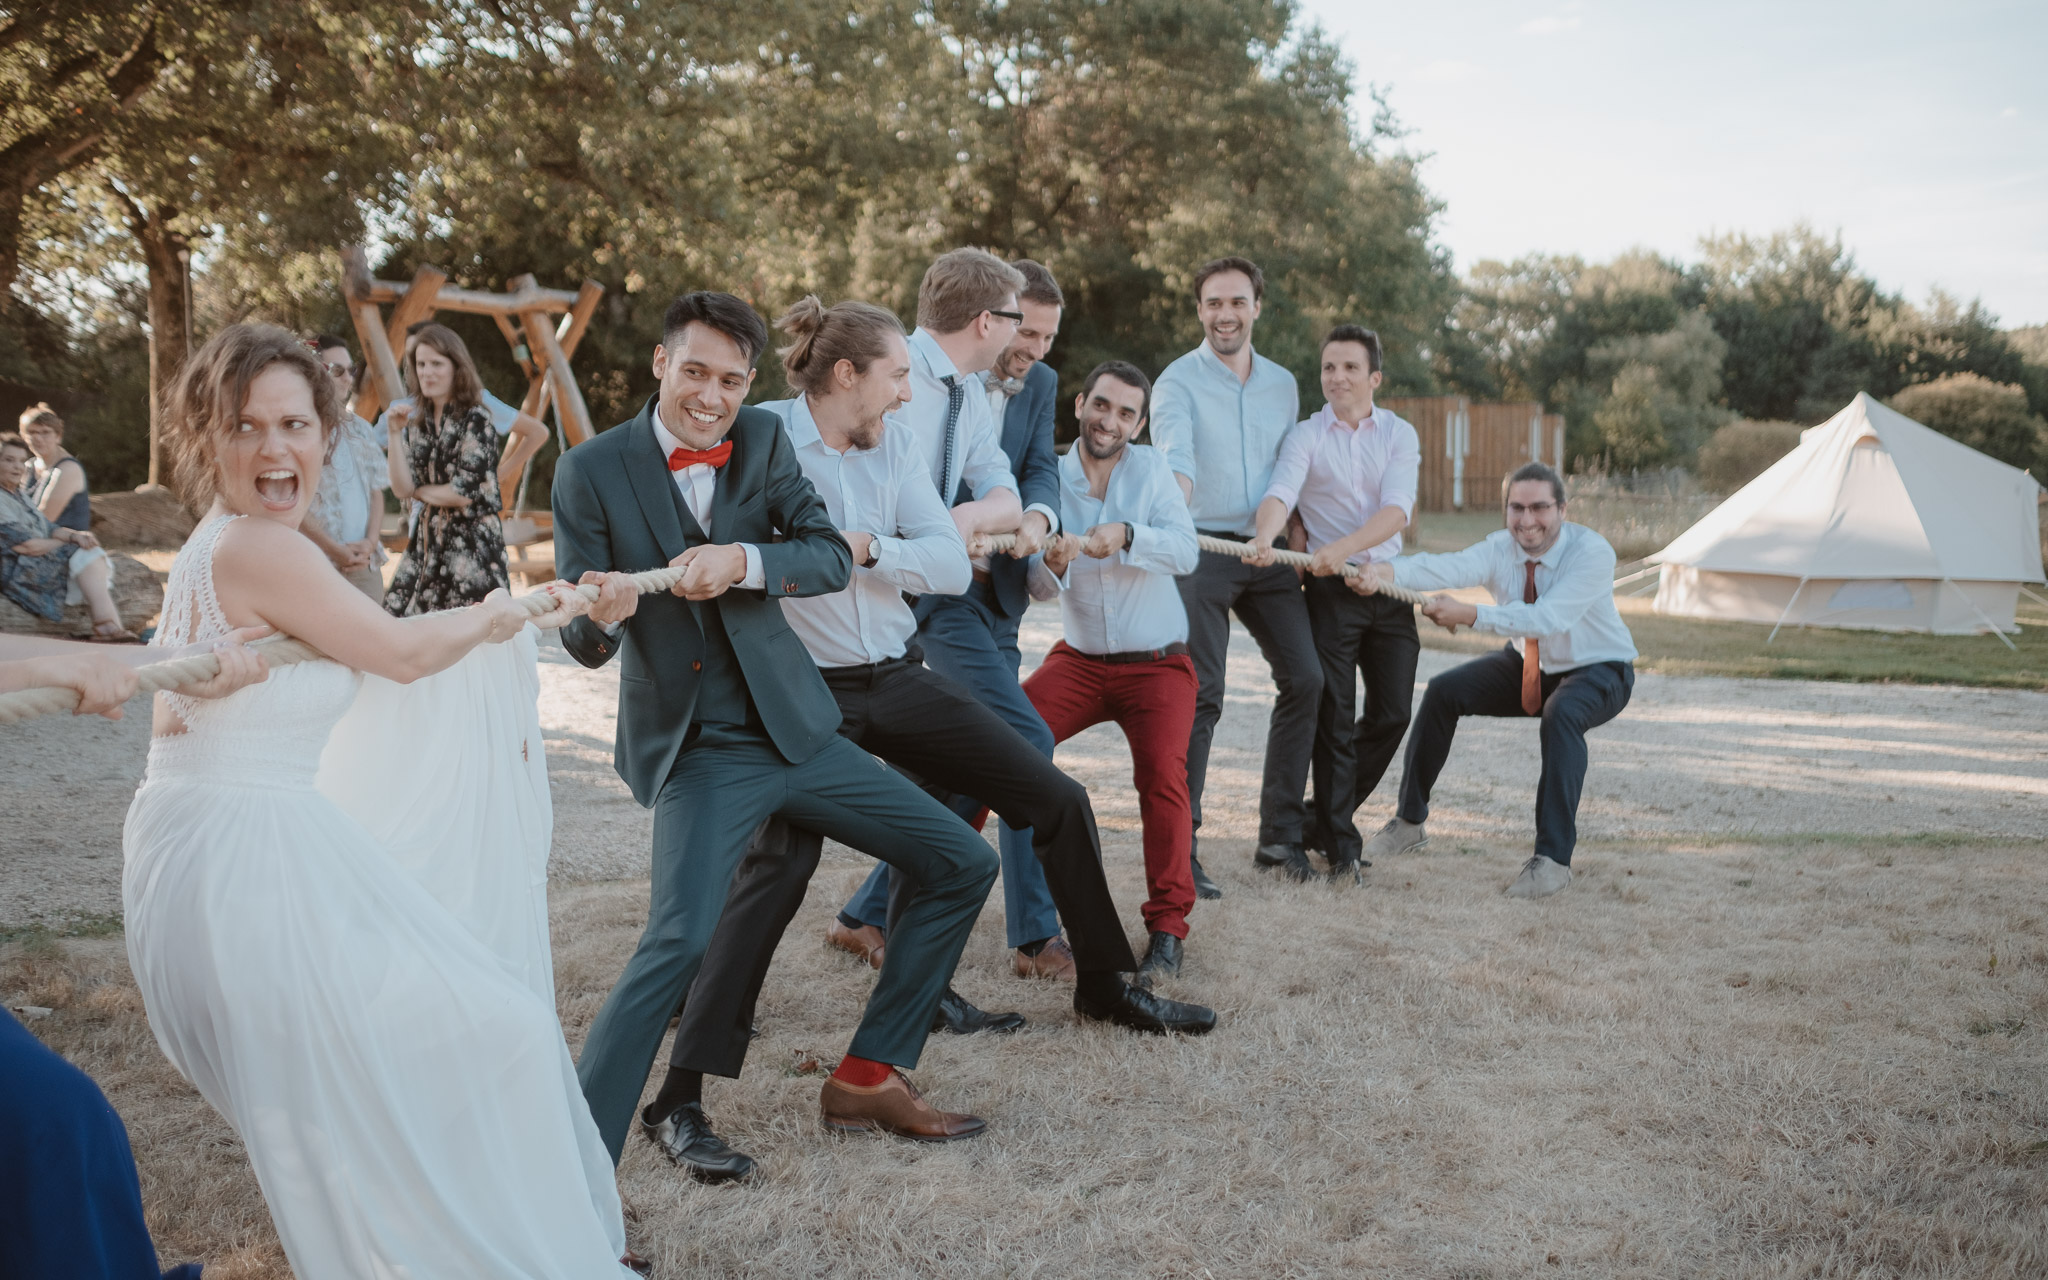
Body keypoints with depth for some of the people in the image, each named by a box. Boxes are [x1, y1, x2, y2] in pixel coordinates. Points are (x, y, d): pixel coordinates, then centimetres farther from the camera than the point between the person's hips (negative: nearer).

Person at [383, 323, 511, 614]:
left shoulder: (476, 420, -8)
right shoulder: (417, 422, 10)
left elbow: (465, 493, -13)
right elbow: (401, 489, 1)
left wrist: (420, 491, 2)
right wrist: (396, 433, -5)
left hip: (470, 543, -6)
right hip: (426, 544, 6)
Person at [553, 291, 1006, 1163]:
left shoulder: (764, 441, 3)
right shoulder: (591, 472, -7)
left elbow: (833, 557, -8)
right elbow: (582, 644, -9)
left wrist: (742, 559, -26)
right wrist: (602, 612, -33)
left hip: (792, 729, 5)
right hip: (693, 749, -5)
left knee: (963, 865, 6)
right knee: (680, 938, -26)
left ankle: (866, 1081, 16)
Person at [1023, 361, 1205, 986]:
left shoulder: (1150, 468, -2)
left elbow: (1186, 552, -15)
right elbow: (1039, 587, -8)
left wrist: (1125, 534, -32)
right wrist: (1054, 563, -31)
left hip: (1157, 664, -1)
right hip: (1080, 659, 1)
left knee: (1163, 775, -22)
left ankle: (1167, 928, -11)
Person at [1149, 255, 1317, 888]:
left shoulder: (1283, 384, 15)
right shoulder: (1178, 381, -3)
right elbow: (1175, 455, -22)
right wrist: (1175, 509, -41)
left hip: (1268, 553, 5)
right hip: (1203, 548, -5)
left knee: (1305, 676, 0)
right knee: (1199, 695, -9)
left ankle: (1280, 833, 11)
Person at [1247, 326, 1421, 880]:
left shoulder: (1399, 433, 4)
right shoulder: (1306, 436, 0)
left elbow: (1397, 510, -12)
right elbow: (1281, 492, -19)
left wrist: (1341, 548, -29)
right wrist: (1265, 537, -42)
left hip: (1388, 584, 3)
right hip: (1330, 587, -3)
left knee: (1392, 712, 5)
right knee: (1334, 715, -3)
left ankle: (1324, 817, 24)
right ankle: (1340, 842, 8)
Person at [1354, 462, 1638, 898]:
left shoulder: (1591, 551, -28)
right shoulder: (1499, 549, -15)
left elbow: (1548, 618, -41)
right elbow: (1449, 568, -36)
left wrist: (1470, 615, -49)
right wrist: (1384, 572, -55)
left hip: (1599, 672, -5)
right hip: (1529, 665, 5)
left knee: (1560, 715, -37)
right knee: (1443, 692, -10)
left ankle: (1554, 858, -32)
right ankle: (1409, 822, 5)